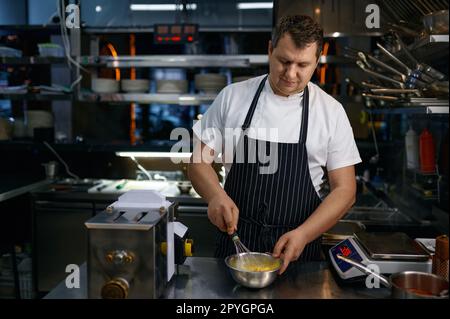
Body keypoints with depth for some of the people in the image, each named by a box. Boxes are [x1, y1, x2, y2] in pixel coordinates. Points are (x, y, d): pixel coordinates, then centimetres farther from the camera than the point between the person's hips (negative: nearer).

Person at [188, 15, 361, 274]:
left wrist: (303, 235, -18)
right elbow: (199, 160, -1)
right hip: (236, 239, 1)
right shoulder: (232, 97, -5)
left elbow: (344, 190, -5)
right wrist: (216, 195, -22)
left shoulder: (331, 111, -6)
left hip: (298, 247, 0)